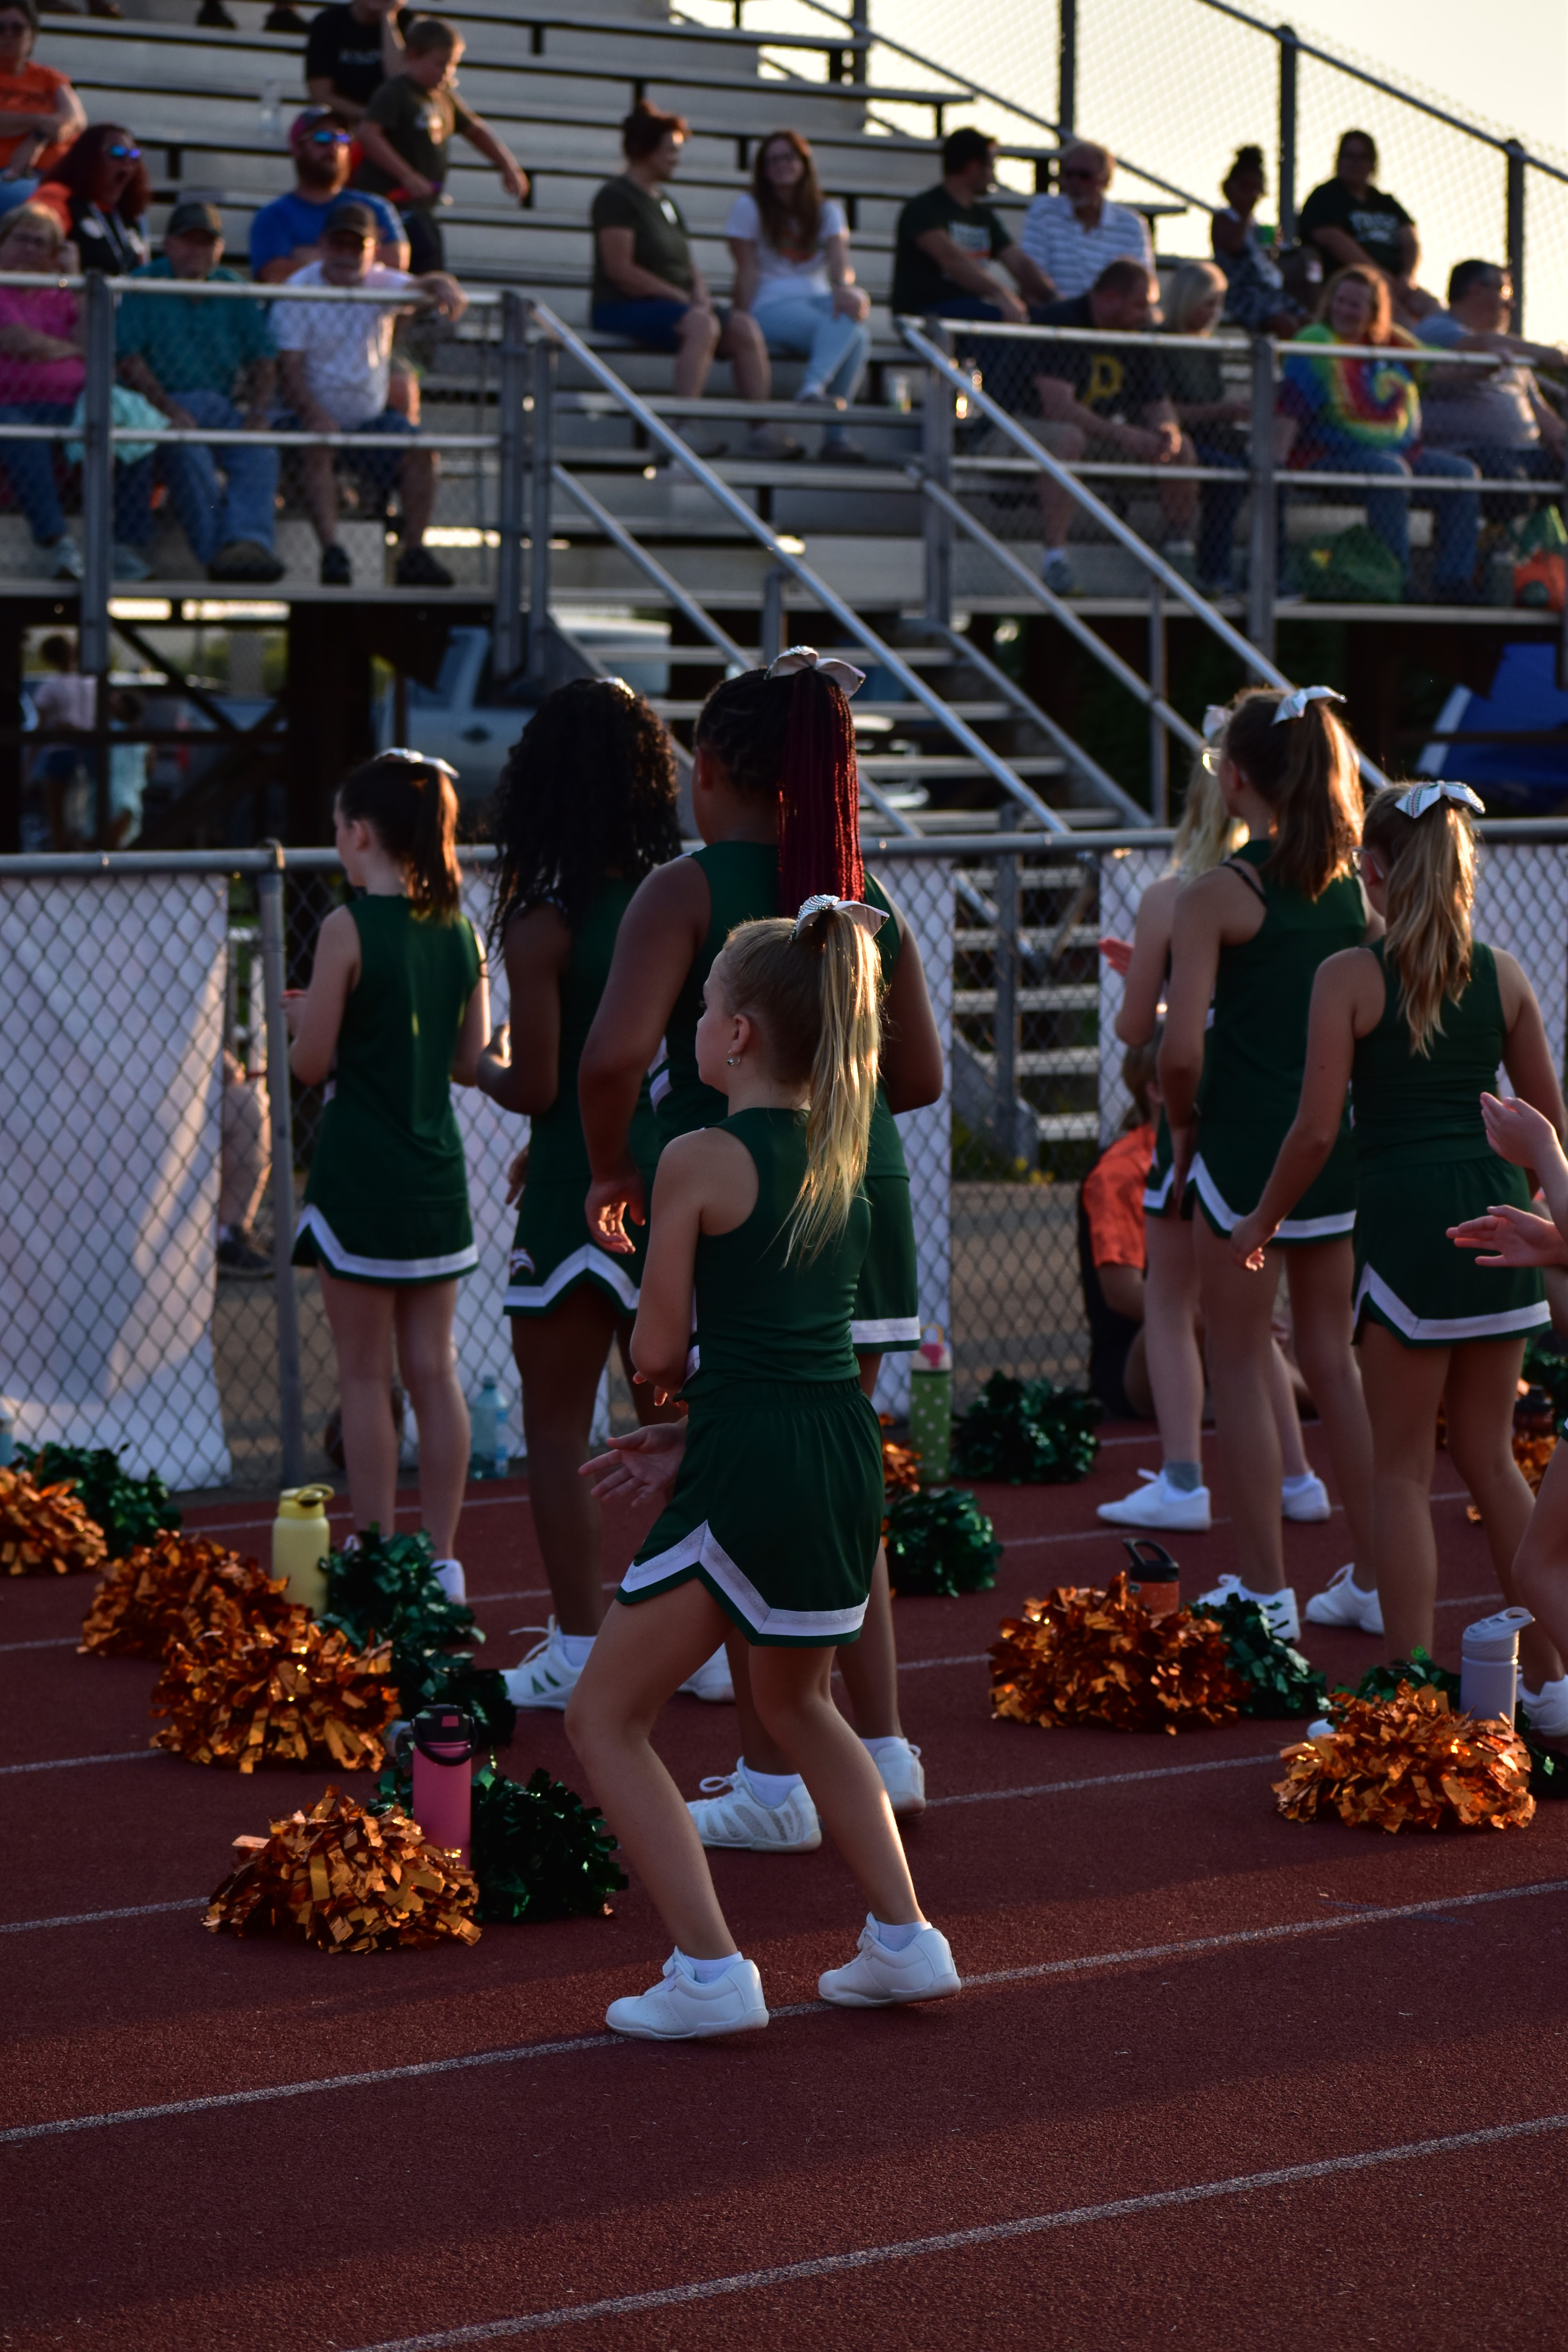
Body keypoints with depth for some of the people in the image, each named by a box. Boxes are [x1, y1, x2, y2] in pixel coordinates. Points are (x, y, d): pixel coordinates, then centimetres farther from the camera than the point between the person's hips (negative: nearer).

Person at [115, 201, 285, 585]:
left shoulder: (232, 289, 17)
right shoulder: (145, 285, 6)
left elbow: (264, 359, 13)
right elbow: (130, 359, -4)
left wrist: (258, 413, -7)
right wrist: (169, 409, -18)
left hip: (228, 405, 3)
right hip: (166, 401, -3)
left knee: (261, 453, -28)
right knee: (188, 451, -36)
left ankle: (249, 542, -47)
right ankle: (216, 551, -43)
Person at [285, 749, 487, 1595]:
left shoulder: (349, 929, -13)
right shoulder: (460, 930, 4)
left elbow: (311, 1064, -10)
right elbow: (469, 1061, 9)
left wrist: (303, 1018, 10)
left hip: (360, 1177, -5)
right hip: (437, 1175, 5)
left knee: (365, 1375, 2)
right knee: (432, 1369, 9)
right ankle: (440, 1559, 12)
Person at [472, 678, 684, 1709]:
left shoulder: (542, 927, -14)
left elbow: (536, 1088, -14)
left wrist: (486, 1065, 7)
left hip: (579, 1196, -5)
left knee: (557, 1431, 4)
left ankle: (580, 1653, 4)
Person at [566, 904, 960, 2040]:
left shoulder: (700, 1161, -10)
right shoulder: (846, 1153, 9)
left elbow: (658, 1351, -4)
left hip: (748, 1461, -7)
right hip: (849, 1448, 7)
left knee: (607, 1720, 7)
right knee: (799, 1700, 30)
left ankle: (711, 1973, -2)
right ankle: (905, 1938, 24)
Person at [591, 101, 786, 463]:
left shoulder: (665, 200, 22)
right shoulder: (616, 198, -6)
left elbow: (687, 264, 21)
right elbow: (621, 270, -16)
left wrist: (700, 293, -3)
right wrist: (682, 298, -16)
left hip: (675, 303, 8)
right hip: (623, 307, -8)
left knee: (745, 327, -14)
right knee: (702, 324, -34)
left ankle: (762, 430, -21)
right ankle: (687, 430, -40)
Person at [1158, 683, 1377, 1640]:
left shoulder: (1219, 895, -13)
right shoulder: (1354, 886, 4)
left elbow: (1181, 1048, -18)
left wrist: (1182, 1125, -1)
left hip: (1248, 1149, -6)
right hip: (1342, 1144, 6)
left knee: (1240, 1362, 6)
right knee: (1332, 1356, 16)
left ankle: (1266, 1588, 8)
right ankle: (1376, 1576, 19)